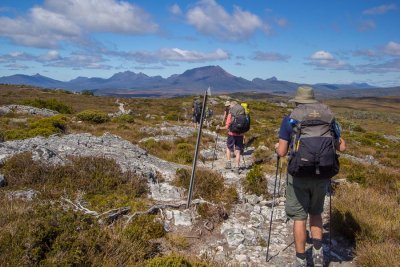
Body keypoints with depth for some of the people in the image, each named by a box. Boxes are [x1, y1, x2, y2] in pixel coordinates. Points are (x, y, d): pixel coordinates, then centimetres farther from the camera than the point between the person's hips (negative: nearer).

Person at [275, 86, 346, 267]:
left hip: (299, 175, -3)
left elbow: (282, 152, -5)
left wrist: (277, 147, 17)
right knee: (316, 213, 24)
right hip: (321, 174, 3)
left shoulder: (289, 119, -3)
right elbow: (341, 147, 8)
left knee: (299, 217, 8)